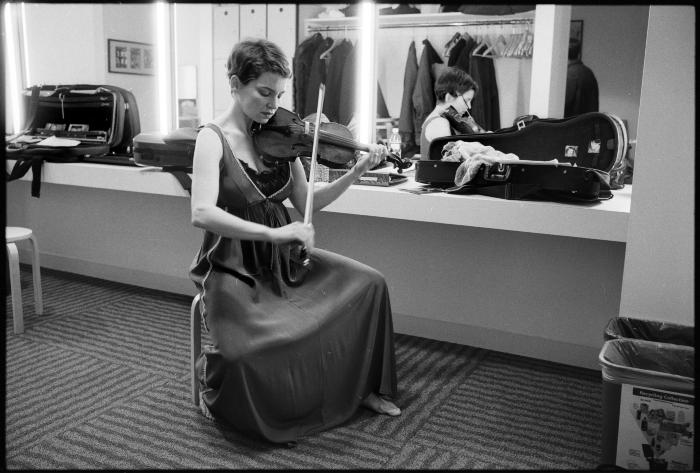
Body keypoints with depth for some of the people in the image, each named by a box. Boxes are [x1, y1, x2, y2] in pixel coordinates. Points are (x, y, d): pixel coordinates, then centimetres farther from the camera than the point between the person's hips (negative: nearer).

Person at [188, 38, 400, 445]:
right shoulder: (213, 138, -14)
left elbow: (307, 203, 4)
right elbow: (202, 213, -29)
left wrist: (356, 172, -8)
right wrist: (274, 232, -36)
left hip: (283, 258, 6)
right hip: (235, 268, -6)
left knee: (369, 283, -3)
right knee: (265, 342, -31)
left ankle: (364, 386, 16)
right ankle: (216, 378, 7)